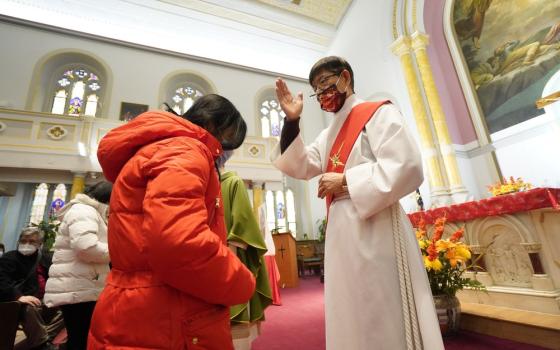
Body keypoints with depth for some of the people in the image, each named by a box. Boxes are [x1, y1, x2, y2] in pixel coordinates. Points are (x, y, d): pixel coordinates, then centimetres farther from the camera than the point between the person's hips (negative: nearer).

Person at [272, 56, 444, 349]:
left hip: (376, 229, -7)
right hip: (342, 232, 8)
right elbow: (299, 167, 14)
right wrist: (291, 121, 6)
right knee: (352, 316, 16)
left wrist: (344, 181, -13)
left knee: (385, 318, 3)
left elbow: (407, 167, -15)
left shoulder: (377, 113, -1)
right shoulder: (329, 135, 21)